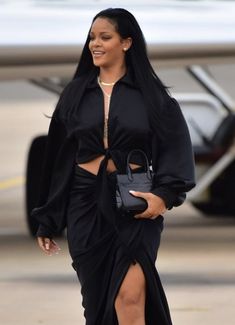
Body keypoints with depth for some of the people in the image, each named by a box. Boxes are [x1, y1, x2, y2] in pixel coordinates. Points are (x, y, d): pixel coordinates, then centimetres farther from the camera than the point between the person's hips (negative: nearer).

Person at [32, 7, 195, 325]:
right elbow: (58, 157, 11)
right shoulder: (76, 93, 9)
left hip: (135, 202, -4)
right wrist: (47, 221, 10)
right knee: (97, 299, 5)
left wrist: (165, 195, -20)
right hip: (87, 202, 4)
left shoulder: (150, 94, 1)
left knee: (129, 297, -20)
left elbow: (176, 148, -3)